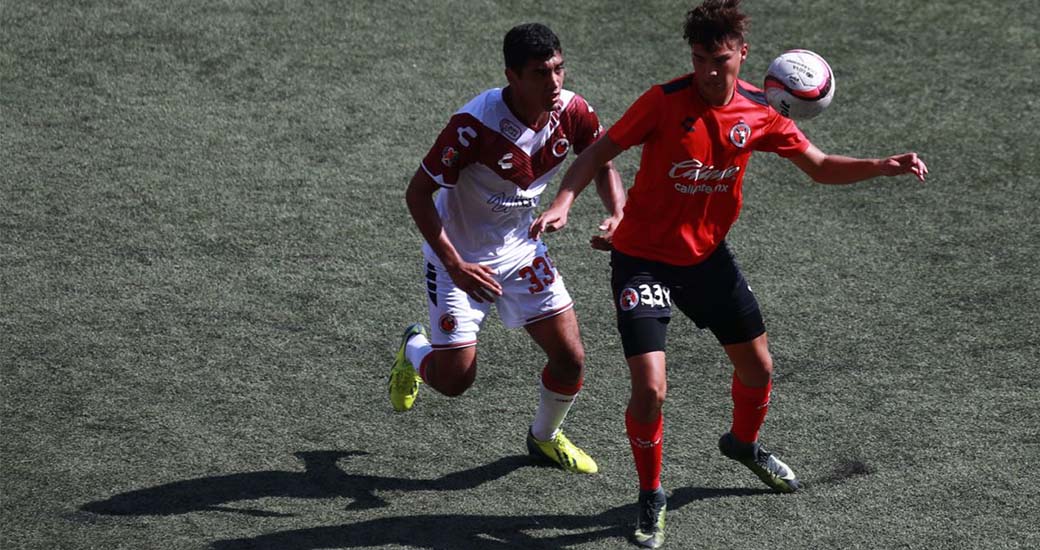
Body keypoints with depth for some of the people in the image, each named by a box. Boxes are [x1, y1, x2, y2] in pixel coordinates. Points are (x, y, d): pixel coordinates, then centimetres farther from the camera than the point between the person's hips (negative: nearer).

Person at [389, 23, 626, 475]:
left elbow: (602, 165, 5)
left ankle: (544, 437, 30)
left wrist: (618, 215, -15)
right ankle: (415, 349, 31)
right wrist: (454, 264, -30)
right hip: (459, 258, -5)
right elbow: (417, 193, -23)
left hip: (520, 250, 5)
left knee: (570, 360, -1)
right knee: (454, 379, -7)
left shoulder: (572, 112, -15)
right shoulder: (475, 124, -31)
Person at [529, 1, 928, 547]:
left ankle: (743, 443, 50)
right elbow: (599, 152, -16)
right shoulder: (666, 101, -21)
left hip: (707, 256, 5)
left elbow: (820, 166, 3)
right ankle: (650, 497, 8)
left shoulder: (759, 111, -7)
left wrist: (885, 166, -12)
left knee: (758, 368, 16)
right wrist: (562, 203, -32)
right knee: (649, 386, -16)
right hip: (643, 259, -5)